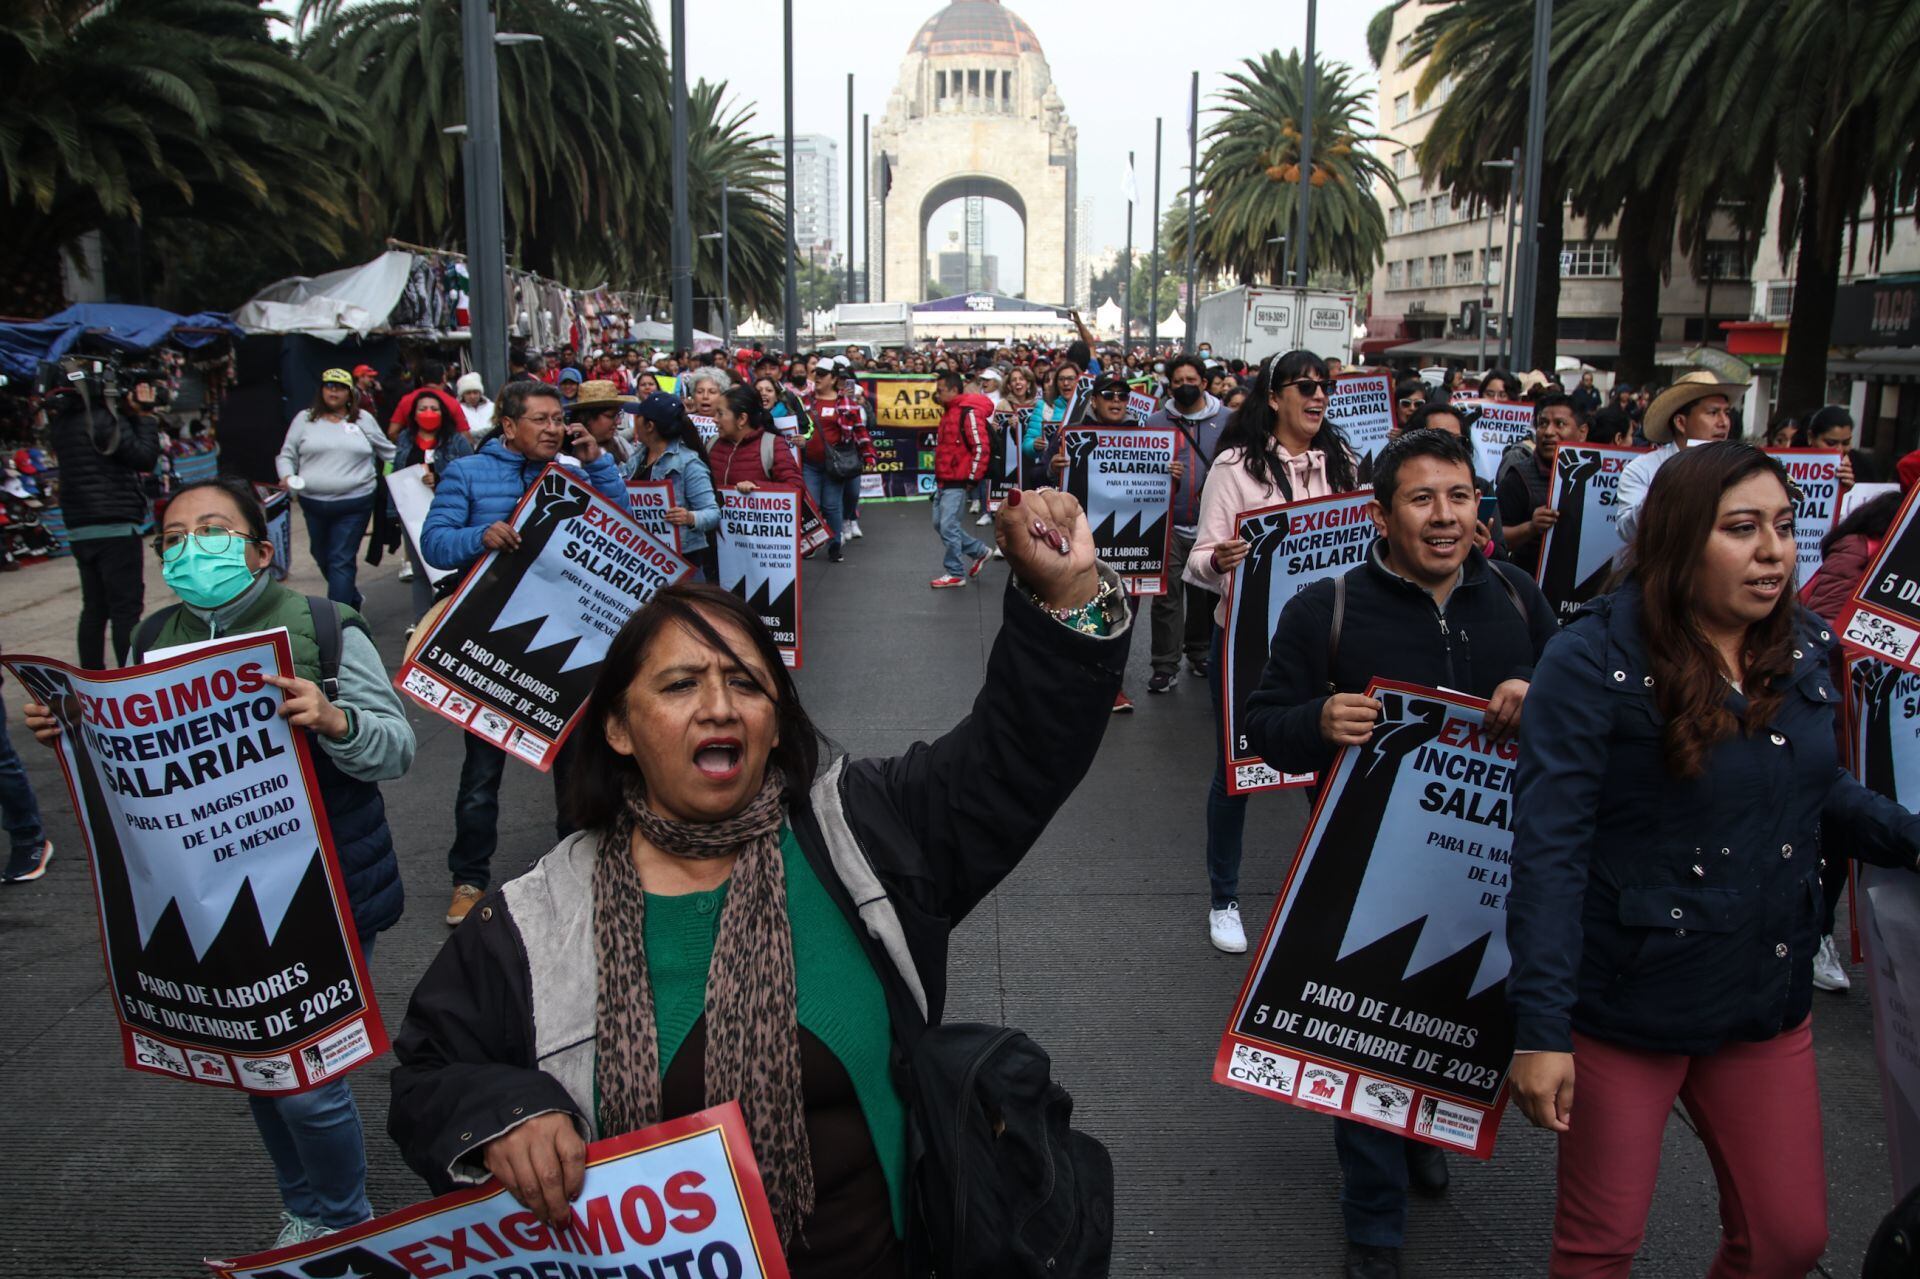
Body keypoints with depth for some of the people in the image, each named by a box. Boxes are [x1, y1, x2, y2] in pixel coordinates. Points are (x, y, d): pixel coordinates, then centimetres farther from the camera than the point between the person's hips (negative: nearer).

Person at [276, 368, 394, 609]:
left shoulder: (363, 419, 7)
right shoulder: (305, 419, 7)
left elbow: (387, 451, 16)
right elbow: (287, 455, 10)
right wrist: (287, 476, -9)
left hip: (354, 504, -3)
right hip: (314, 503, 3)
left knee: (341, 562, -7)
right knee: (322, 558, 16)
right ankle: (351, 599, 37)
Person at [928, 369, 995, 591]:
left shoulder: (969, 413, -15)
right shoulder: (949, 413, 17)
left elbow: (980, 447, -20)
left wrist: (973, 478, -18)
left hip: (957, 483, -10)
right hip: (944, 481, 10)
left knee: (948, 526, -8)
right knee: (940, 523, 13)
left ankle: (955, 573, 3)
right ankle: (979, 550, 26)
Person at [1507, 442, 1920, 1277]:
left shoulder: (1804, 650, 1)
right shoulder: (1594, 664, -18)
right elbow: (1547, 849, -21)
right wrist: (1540, 1026, -24)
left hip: (1769, 999, 6)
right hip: (1628, 1003, -6)